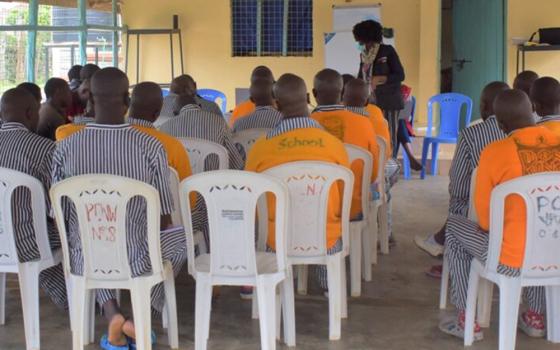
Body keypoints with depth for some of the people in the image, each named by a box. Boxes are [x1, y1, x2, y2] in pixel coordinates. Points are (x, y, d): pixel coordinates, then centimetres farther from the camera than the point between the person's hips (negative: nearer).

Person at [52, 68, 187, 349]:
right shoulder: (150, 146, -12)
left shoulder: (65, 147, -7)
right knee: (182, 237, 30)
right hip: (139, 258, -1)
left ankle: (111, 310, 14)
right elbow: (164, 219, -4)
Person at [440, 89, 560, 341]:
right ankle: (536, 317, 40)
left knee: (455, 227, 22)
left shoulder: (495, 151, -16)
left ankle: (467, 320, 24)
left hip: (513, 259, -4)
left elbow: (484, 212, -4)